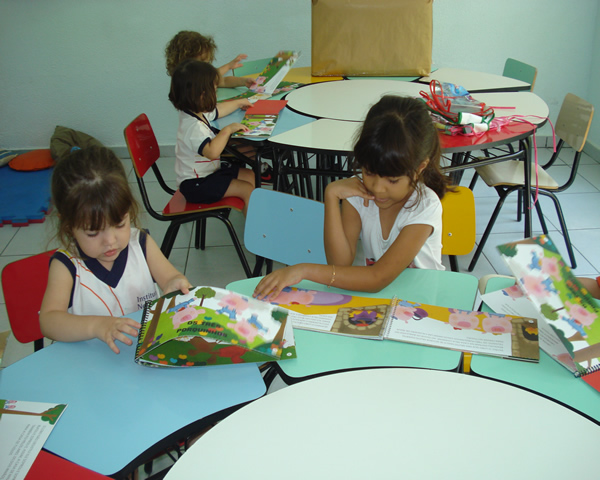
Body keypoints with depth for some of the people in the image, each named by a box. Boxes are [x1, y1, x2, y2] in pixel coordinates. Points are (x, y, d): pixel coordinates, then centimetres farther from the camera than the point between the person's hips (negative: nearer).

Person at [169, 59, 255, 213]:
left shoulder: (198, 112, 1)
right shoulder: (193, 126, -32)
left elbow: (217, 110, 24)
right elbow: (212, 151, -46)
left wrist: (239, 103, 33)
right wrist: (227, 130, -35)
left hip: (210, 169, 11)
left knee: (251, 176, 13)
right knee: (248, 190, -16)